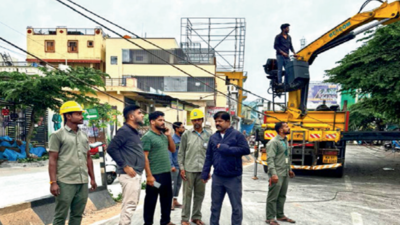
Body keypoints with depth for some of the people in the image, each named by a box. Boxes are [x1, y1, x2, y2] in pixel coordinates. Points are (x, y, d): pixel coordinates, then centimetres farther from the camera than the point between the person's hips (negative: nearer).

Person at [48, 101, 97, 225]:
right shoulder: (58, 135, -4)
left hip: (83, 183, 6)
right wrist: (53, 182, -14)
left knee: (77, 215, 12)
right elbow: (52, 160, -8)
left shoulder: (83, 136, 14)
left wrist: (92, 178, 15)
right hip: (65, 183, -6)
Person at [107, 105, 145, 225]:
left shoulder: (135, 132, 16)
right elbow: (111, 148, -19)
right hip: (129, 174, -10)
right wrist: (125, 166, -19)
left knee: (132, 204, 16)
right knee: (129, 205, -6)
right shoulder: (124, 131, -12)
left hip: (137, 174, 10)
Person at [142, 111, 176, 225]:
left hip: (166, 173, 8)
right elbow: (144, 157, -15)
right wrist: (149, 175, -19)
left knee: (167, 198, 17)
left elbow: (173, 149, 15)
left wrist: (169, 135, 2)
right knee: (151, 200, 5)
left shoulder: (164, 135, 11)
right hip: (155, 174, -8)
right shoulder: (147, 136, -11)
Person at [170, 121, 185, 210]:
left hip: (181, 165, 7)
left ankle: (175, 200, 24)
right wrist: (172, 165, -19)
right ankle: (171, 202, 5)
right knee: (173, 184, -3)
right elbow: (169, 152, -14)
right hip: (175, 166, -7)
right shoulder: (172, 139, -10)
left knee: (178, 184, 13)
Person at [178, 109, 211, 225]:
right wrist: (181, 168, -5)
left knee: (200, 195, 10)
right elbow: (181, 152, 2)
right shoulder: (186, 134, 1)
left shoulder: (208, 135, 6)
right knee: (187, 194, 4)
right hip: (189, 169, -2)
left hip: (202, 170, 2)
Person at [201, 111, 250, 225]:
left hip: (233, 177, -4)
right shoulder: (213, 137, 8)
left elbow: (246, 150, -17)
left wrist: (226, 149, -18)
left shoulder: (237, 135, -7)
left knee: (236, 206, 8)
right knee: (215, 205, 16)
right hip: (217, 177, 4)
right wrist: (205, 173, 7)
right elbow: (209, 157, 11)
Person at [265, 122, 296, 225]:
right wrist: (273, 174, -26)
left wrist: (289, 169, 24)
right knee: (273, 197, -1)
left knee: (282, 196, 16)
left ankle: (280, 215, 27)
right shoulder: (274, 142, -14)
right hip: (277, 174, -8)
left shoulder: (285, 141, 14)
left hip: (285, 173, 8)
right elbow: (270, 159, -20)